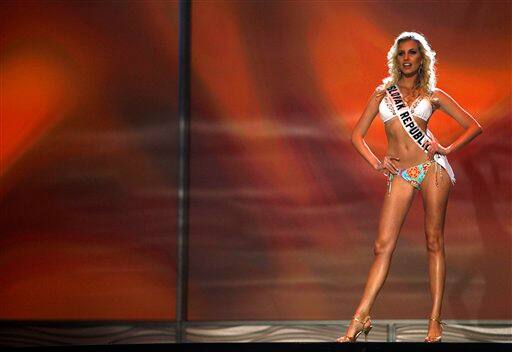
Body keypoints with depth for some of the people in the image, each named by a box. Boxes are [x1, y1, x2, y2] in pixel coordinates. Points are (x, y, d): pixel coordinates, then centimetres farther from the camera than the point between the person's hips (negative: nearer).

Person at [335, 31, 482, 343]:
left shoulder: (433, 95, 10)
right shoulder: (383, 93, 13)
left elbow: (474, 127, 11)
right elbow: (357, 135, 15)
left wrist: (448, 149, -3)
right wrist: (376, 163, 1)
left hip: (432, 166, -1)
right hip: (400, 174, 2)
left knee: (434, 242, -1)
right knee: (383, 246, -5)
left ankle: (436, 320, 2)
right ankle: (361, 318, -5)